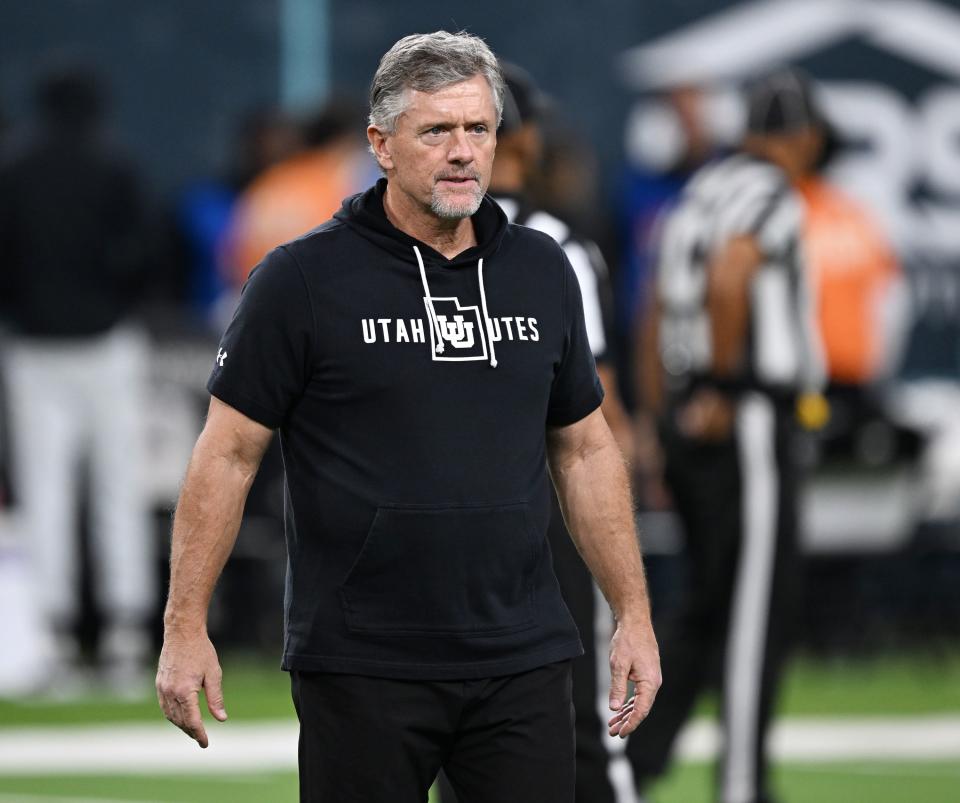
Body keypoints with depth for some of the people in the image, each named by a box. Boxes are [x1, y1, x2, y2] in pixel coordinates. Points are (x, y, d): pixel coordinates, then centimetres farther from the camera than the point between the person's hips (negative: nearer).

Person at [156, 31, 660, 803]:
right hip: (361, 670, -3)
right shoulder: (304, 278, -5)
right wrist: (186, 627, -8)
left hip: (522, 658, 3)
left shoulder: (542, 272, 8)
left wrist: (635, 615, 10)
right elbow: (229, 453, -3)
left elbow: (585, 449, 15)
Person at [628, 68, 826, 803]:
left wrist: (663, 418, 22)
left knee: (709, 606, 14)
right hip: (746, 428, -9)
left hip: (690, 425, 9)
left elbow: (659, 319, 19)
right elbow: (727, 282, -28)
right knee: (758, 609, -3)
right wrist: (727, 388, -17)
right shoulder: (773, 197, -10)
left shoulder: (700, 194, 17)